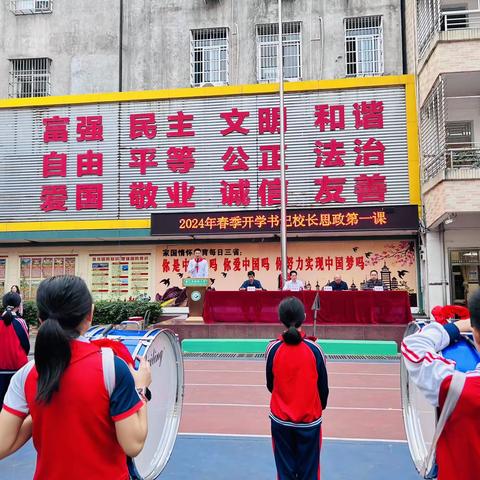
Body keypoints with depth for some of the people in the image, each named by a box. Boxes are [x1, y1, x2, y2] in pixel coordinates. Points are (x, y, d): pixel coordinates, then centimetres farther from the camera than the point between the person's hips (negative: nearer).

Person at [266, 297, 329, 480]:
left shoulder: (273, 348, -11)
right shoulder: (314, 348, -12)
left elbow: (270, 385, 0)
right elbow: (323, 387, -3)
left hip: (280, 420, 1)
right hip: (310, 420, 0)